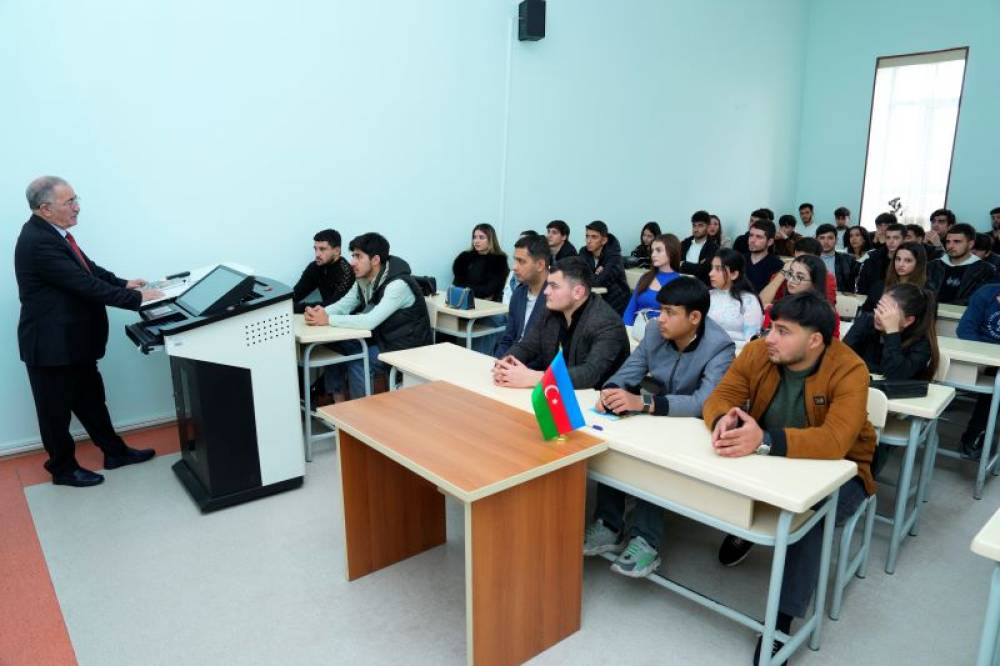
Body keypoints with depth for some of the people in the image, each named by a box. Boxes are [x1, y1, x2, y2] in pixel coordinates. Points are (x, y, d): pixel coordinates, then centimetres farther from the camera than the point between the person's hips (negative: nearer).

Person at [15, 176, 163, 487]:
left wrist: (123, 283, 0)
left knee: (91, 399, 19)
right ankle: (63, 468, 27)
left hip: (73, 339, 9)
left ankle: (115, 452, 33)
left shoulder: (53, 231, 4)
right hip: (51, 342, -9)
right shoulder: (38, 242, -26)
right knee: (56, 410, 9)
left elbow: (87, 268, 11)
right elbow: (86, 284, -28)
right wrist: (136, 298, -23)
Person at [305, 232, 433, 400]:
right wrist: (321, 312, -21)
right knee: (335, 347, -3)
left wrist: (328, 320, -31)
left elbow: (369, 322, -33)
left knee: (358, 363, -23)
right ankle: (339, 404, 8)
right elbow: (344, 304, 0)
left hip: (407, 347, -8)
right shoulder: (364, 279, 0)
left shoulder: (398, 285, -27)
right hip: (382, 338, 8)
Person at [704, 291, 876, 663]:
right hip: (770, 459, 4)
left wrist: (765, 441, -53)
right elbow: (720, 397, -14)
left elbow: (835, 441, -38)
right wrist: (724, 420, -40)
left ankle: (782, 620, -18)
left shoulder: (849, 370, -25)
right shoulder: (757, 353, -13)